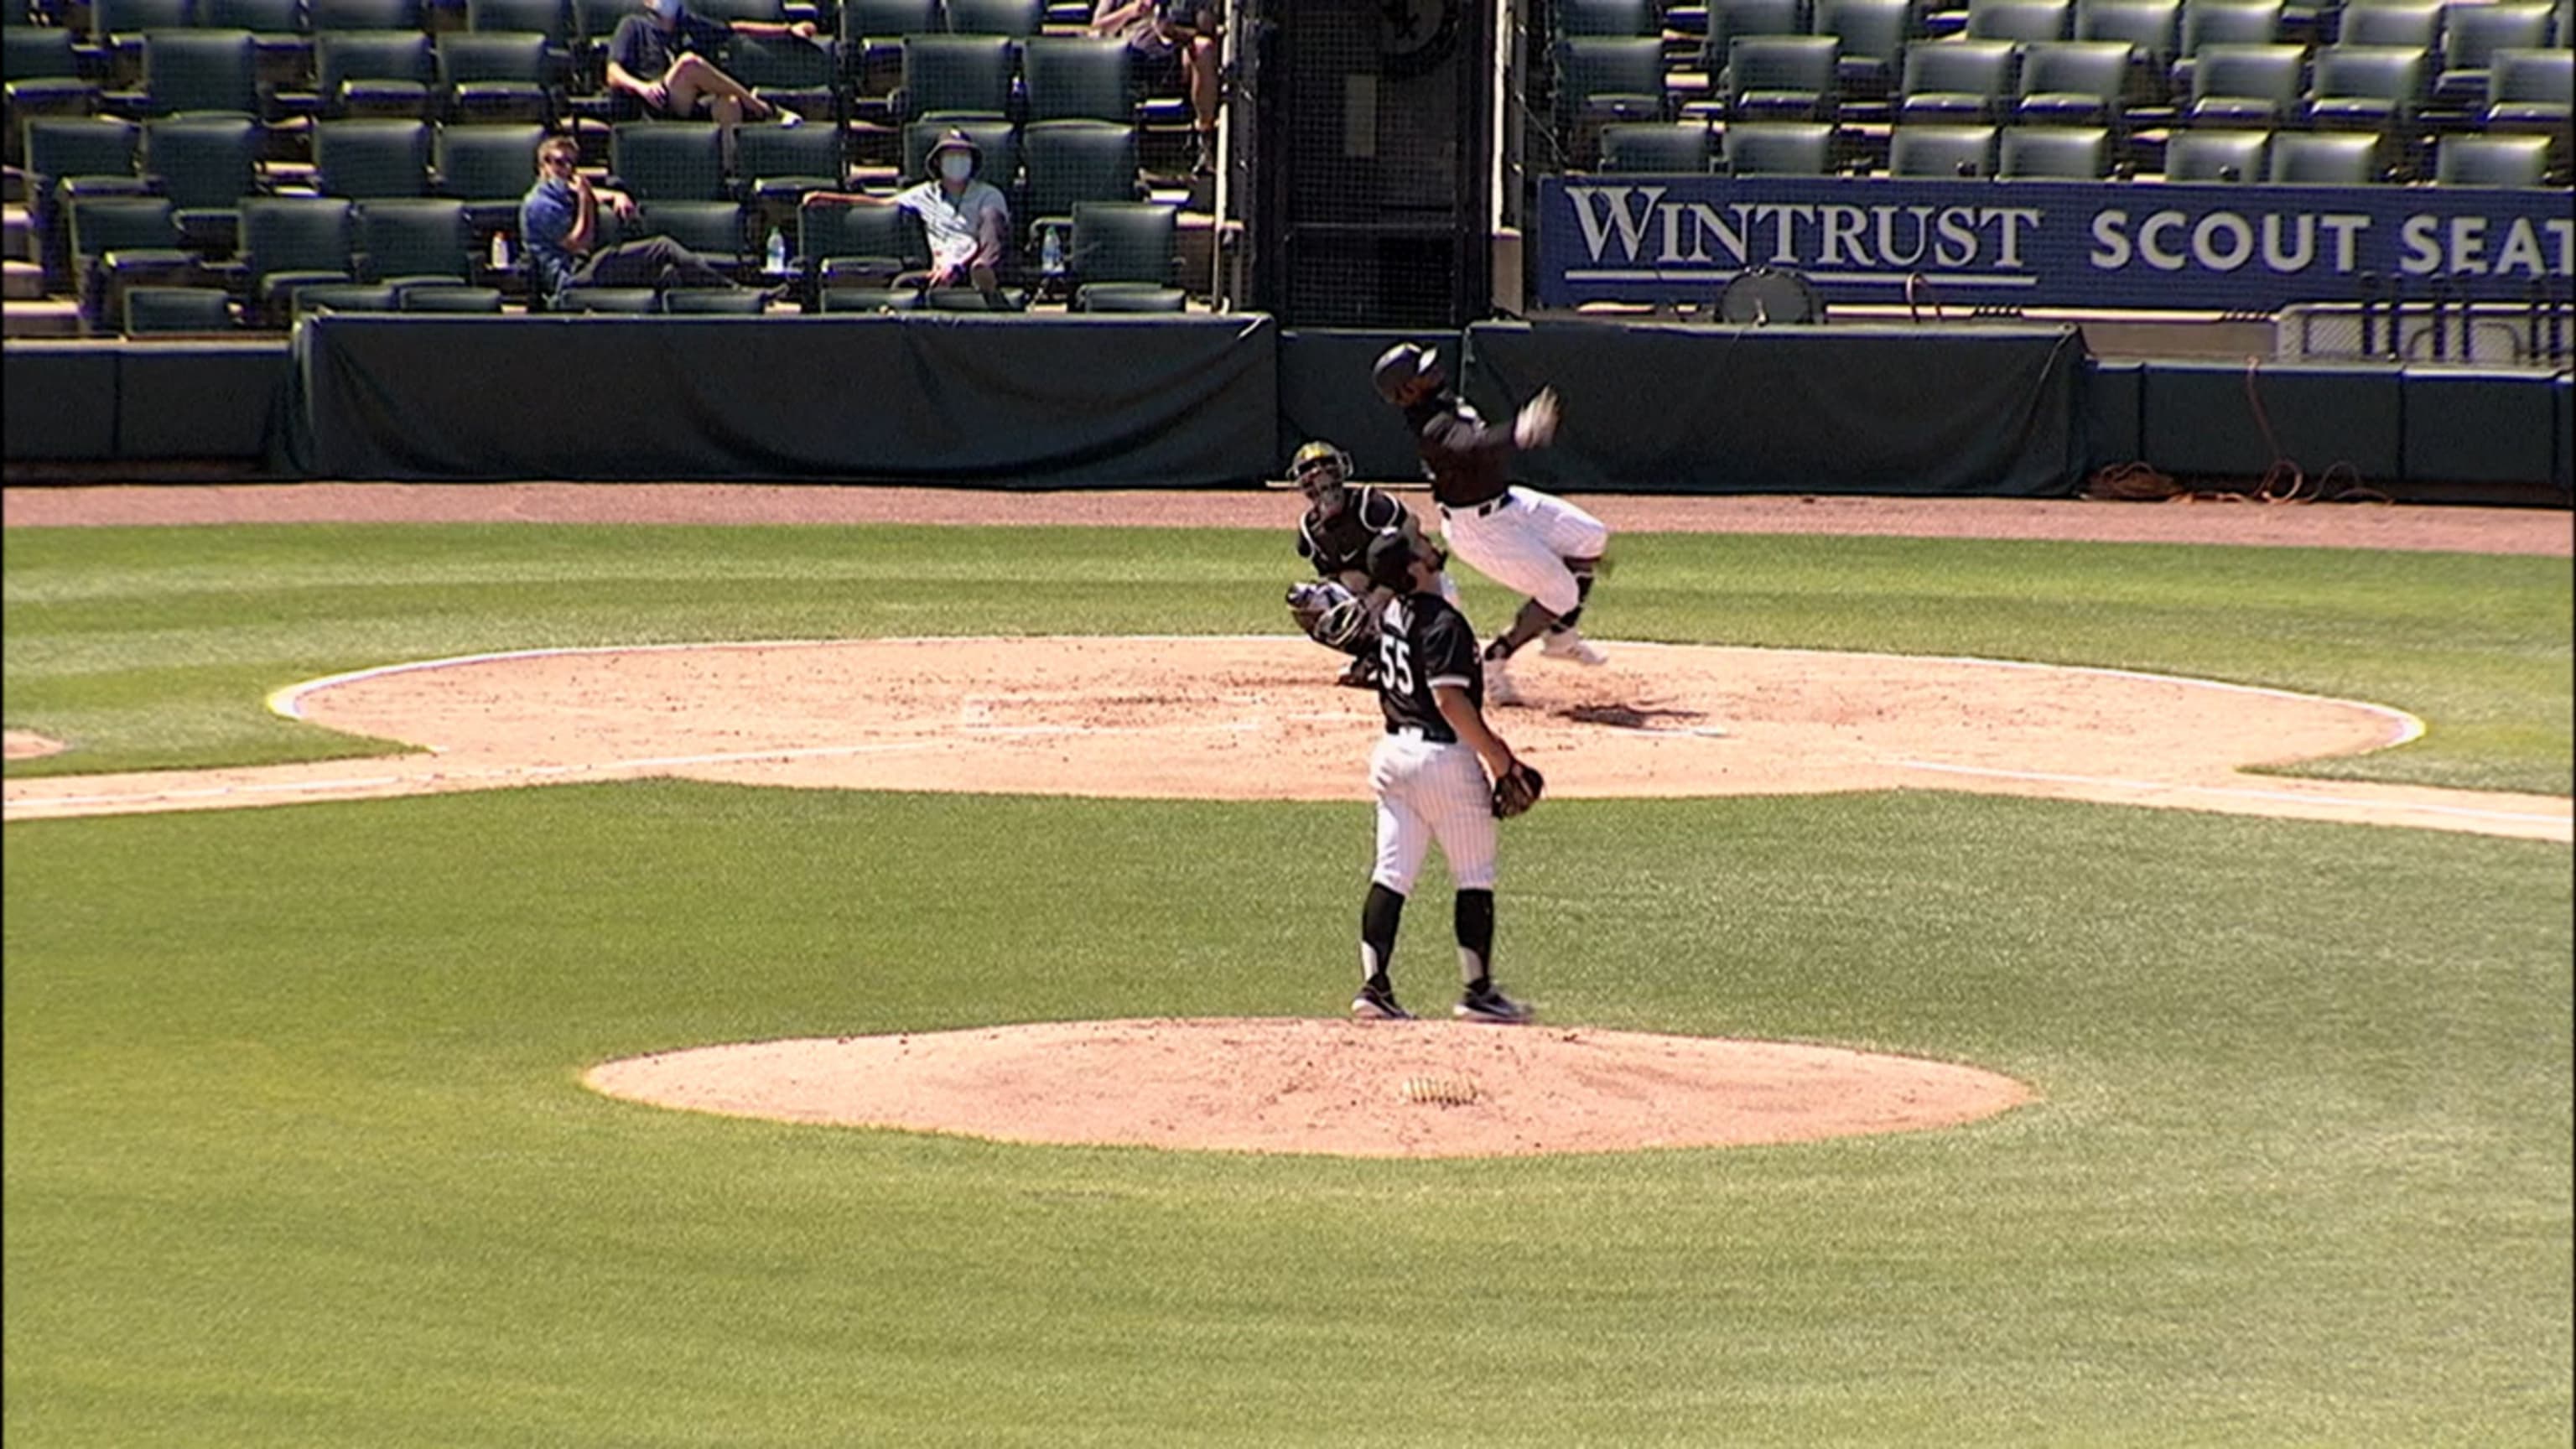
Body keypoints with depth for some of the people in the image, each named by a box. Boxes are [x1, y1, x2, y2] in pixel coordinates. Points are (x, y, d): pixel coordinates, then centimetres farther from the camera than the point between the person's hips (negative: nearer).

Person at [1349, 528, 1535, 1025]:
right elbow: (1450, 700, -25)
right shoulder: (1442, 622, -18)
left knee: (1391, 874, 6)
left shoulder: (1392, 612, 8)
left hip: (1393, 751, 8)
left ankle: (1374, 985, 1)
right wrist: (1495, 754, -16)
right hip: (1443, 757, -8)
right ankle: (1478, 991, 8)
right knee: (1474, 877, 5)